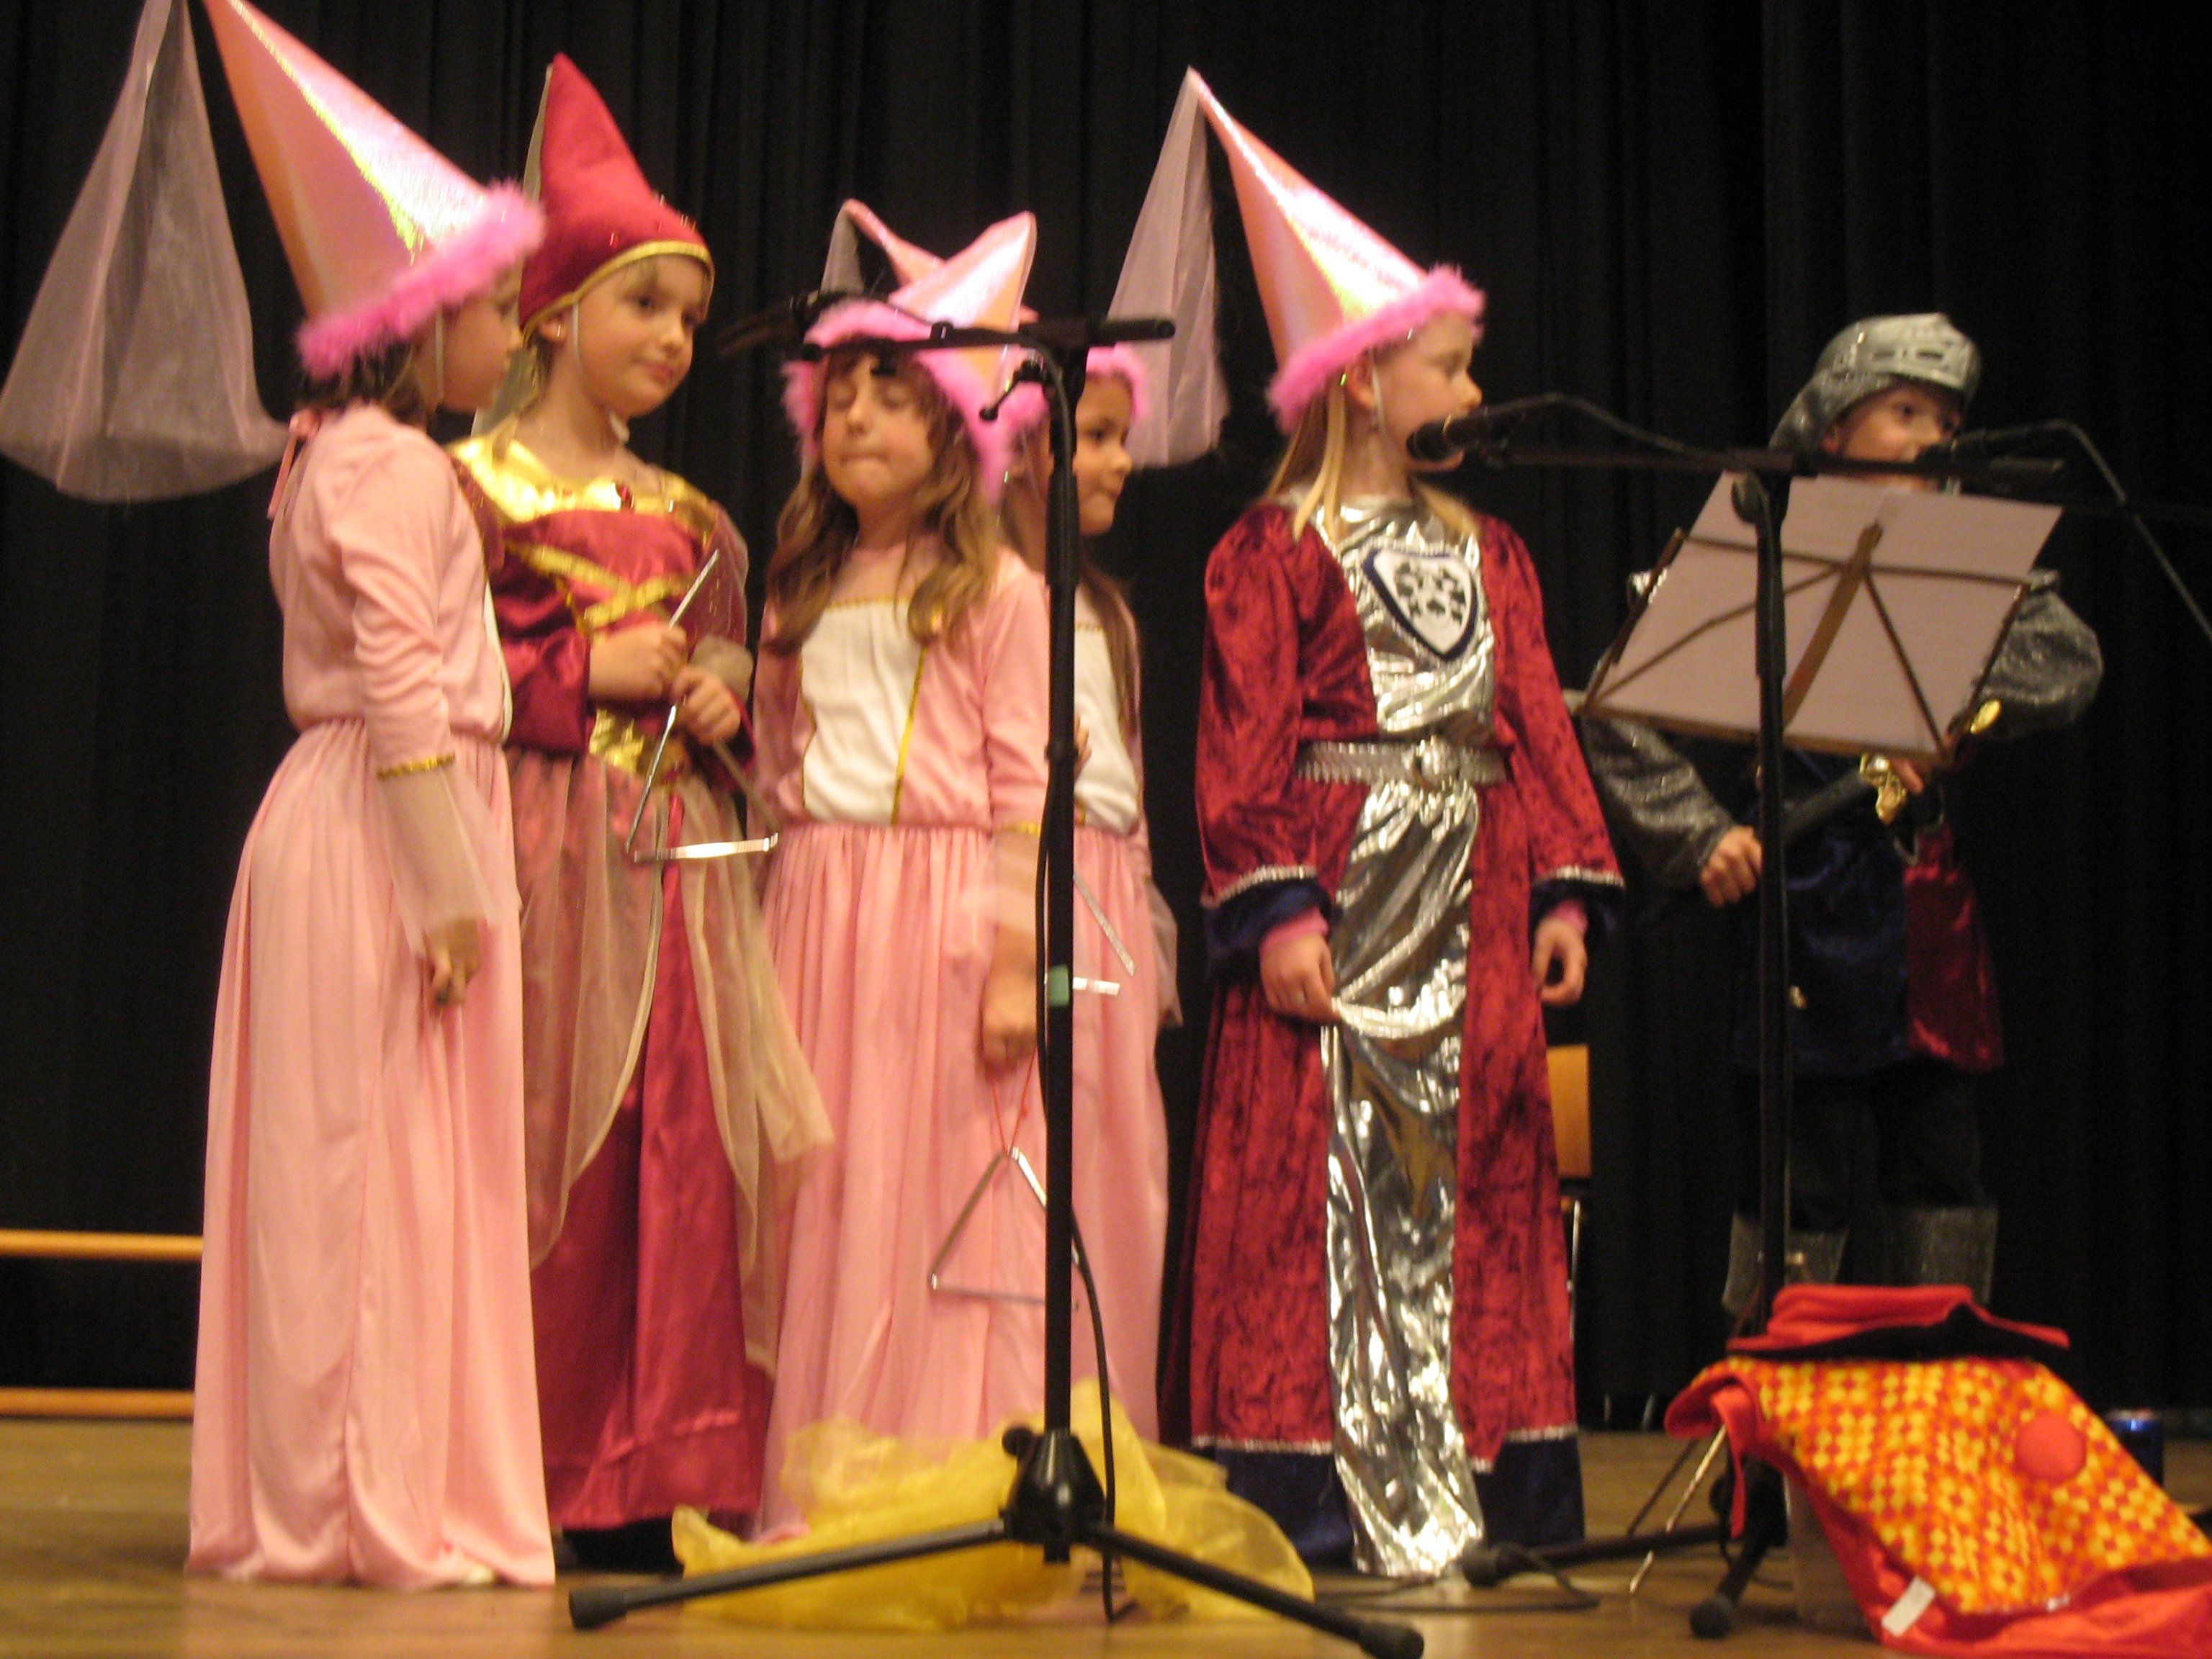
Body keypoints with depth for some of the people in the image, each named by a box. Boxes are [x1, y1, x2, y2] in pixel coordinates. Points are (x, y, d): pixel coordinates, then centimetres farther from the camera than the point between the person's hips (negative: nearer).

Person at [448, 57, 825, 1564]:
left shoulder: (687, 518, 19)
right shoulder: (476, 485, 2)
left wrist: (726, 698, 3)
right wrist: (584, 674, -11)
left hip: (681, 862, 5)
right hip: (542, 852, -5)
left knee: (685, 1150, -1)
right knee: (541, 1151, -6)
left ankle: (645, 1479, 4)